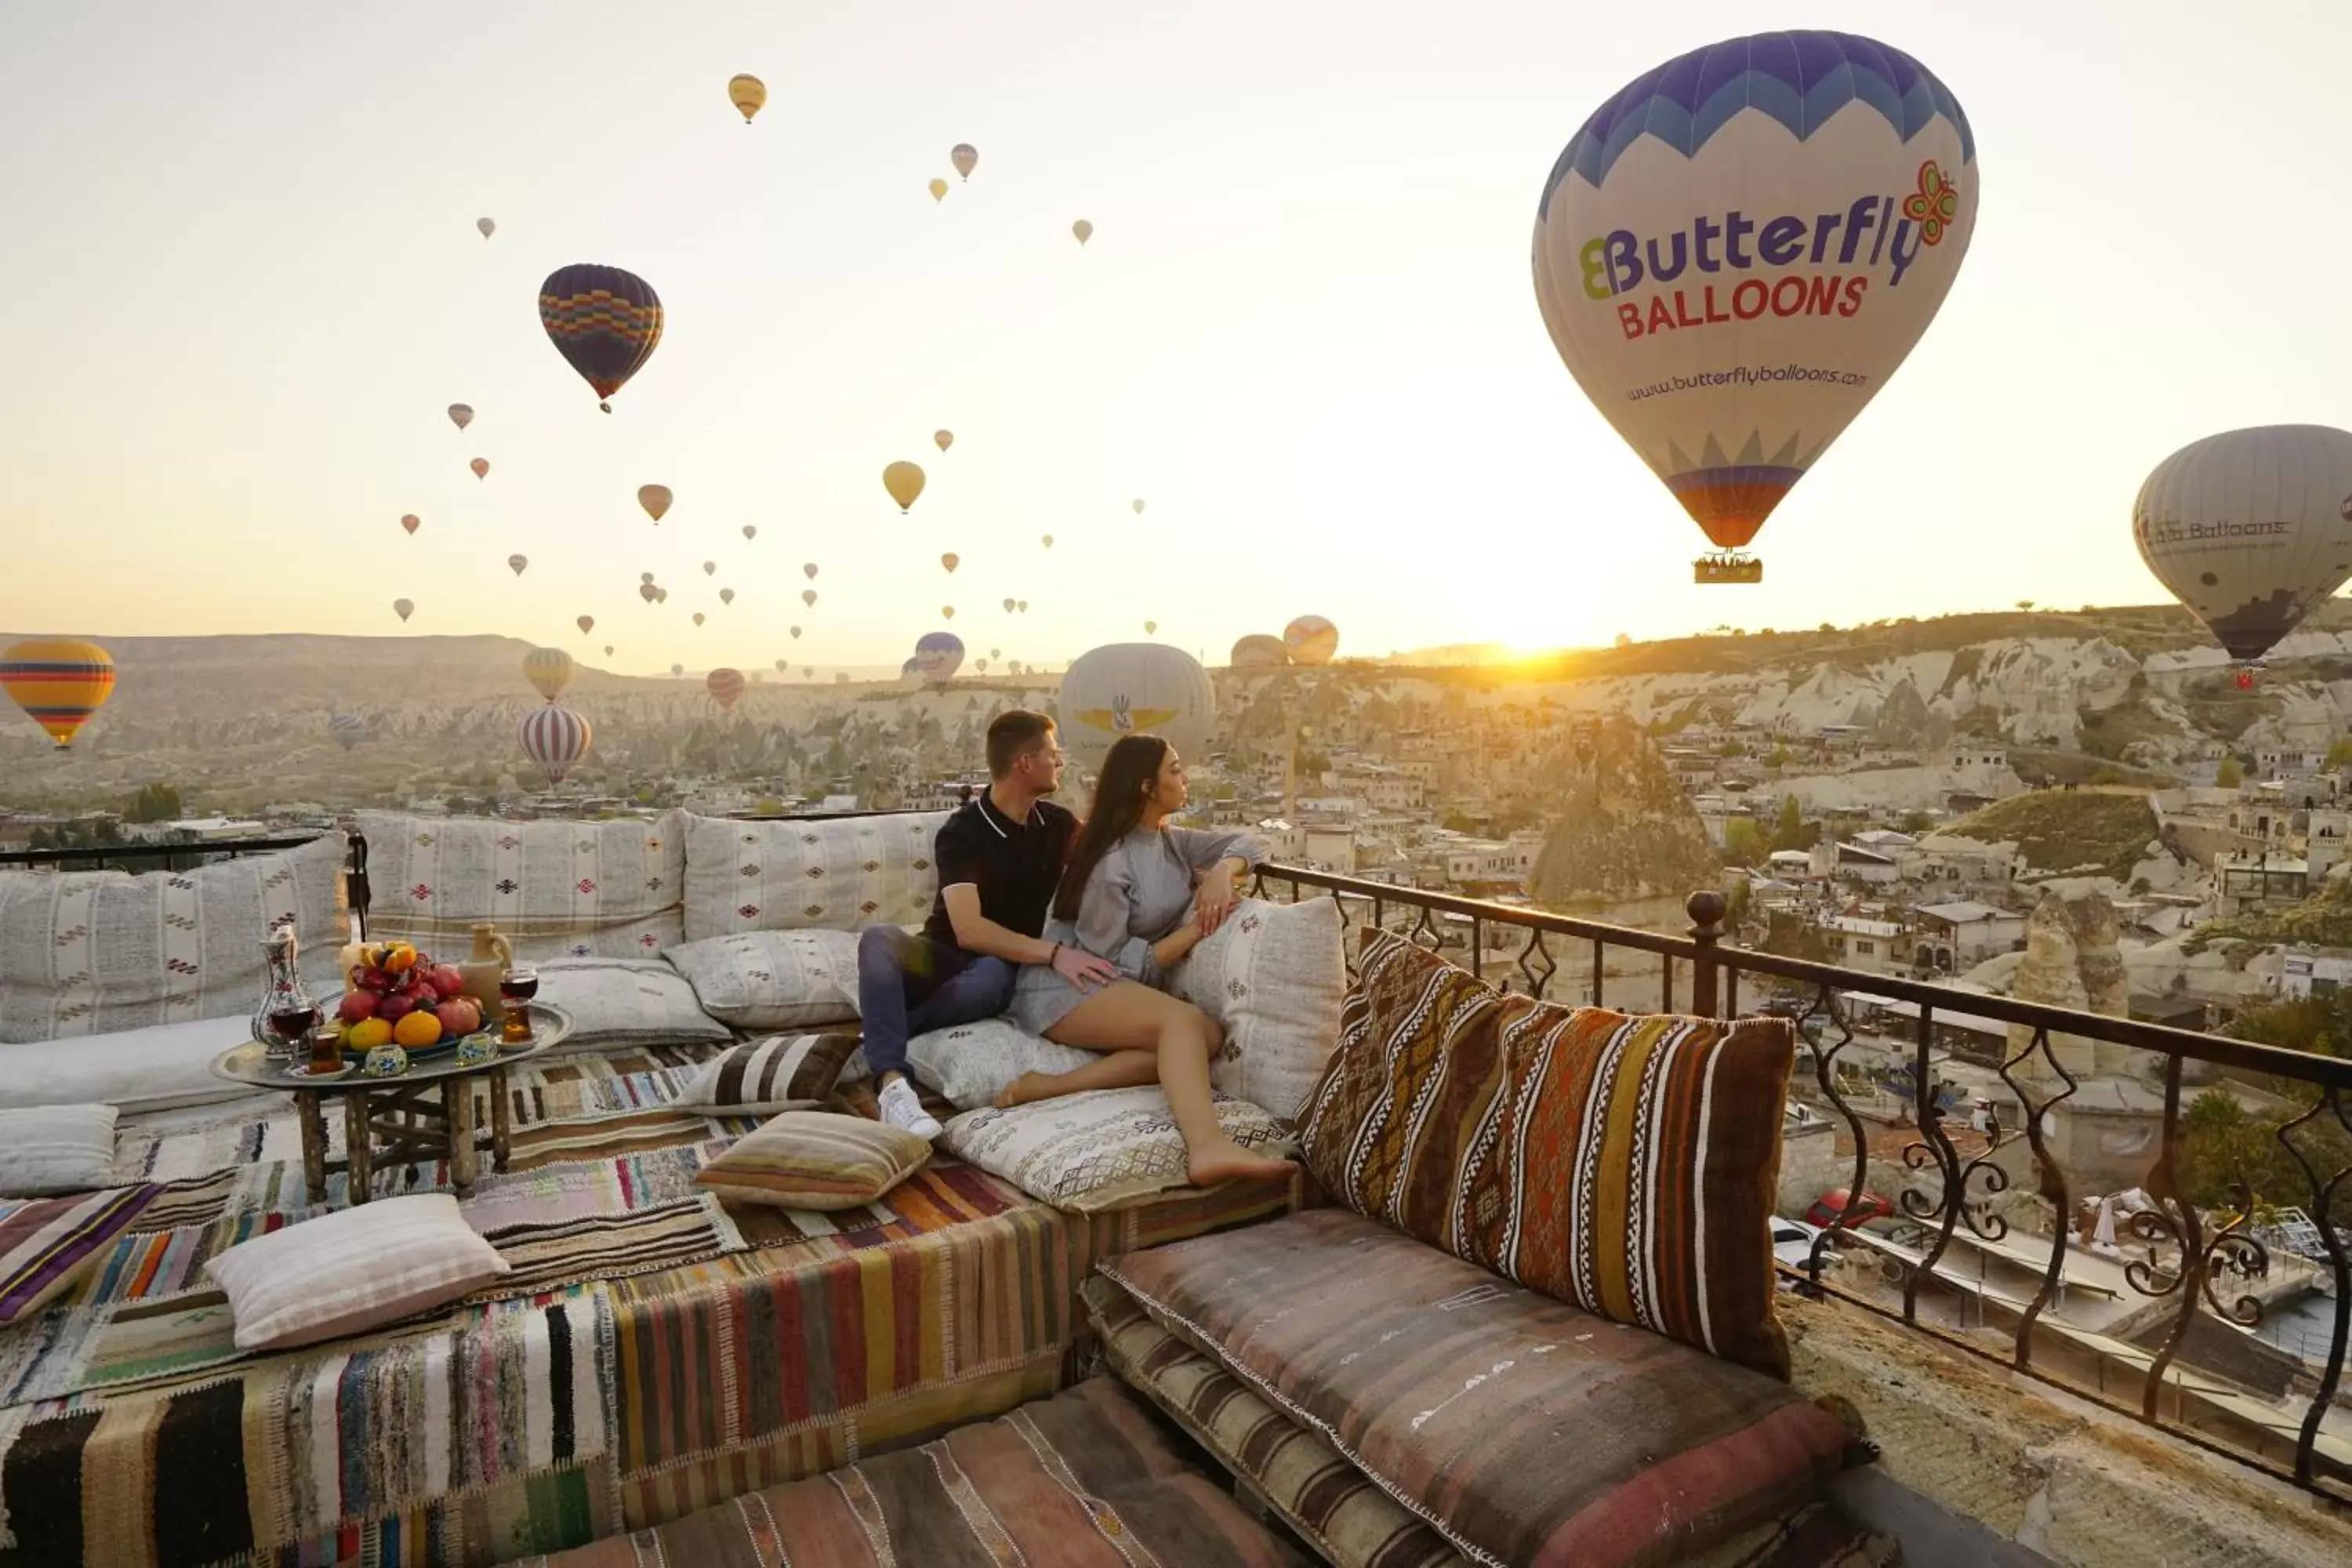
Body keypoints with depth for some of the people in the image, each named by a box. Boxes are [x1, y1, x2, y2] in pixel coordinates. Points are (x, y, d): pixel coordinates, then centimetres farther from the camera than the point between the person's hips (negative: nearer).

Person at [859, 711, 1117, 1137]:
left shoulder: (1057, 824, 3)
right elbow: (969, 930, -26)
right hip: (946, 957, -2)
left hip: (1007, 966, 2)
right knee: (879, 939, -34)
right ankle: (892, 1083, -44)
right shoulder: (961, 832, -15)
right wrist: (1054, 953, -37)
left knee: (993, 975, -37)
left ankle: (875, 1042, -24)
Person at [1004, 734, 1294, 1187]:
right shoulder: (1111, 862, -14)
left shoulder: (1169, 839, 11)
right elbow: (1115, 963, -15)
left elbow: (1249, 842, 15)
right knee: (1186, 1020, -32)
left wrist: (1223, 872, -8)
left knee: (1209, 1037, -22)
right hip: (1068, 988, -8)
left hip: (1118, 989, 8)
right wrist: (1196, 928, -14)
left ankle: (1054, 1086, -31)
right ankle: (1208, 1147, -54)